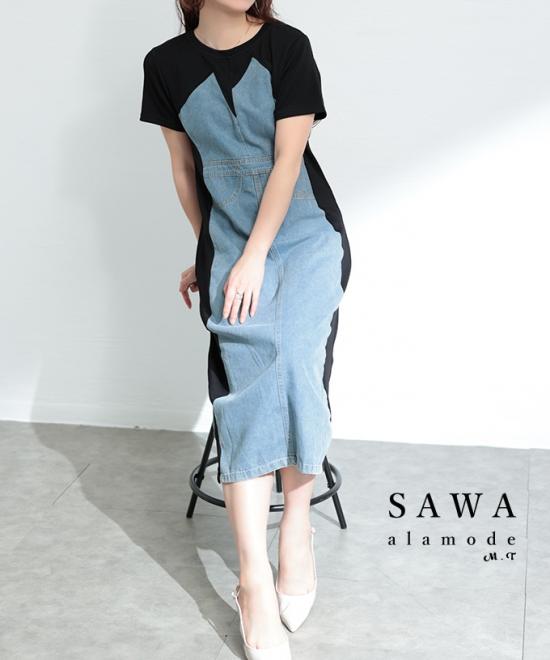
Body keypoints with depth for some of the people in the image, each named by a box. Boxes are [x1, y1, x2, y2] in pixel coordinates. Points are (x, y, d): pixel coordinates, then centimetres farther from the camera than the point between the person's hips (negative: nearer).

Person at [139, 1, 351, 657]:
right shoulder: (167, 64, 4)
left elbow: (288, 158, -9)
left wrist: (254, 256, -14)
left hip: (306, 237, -1)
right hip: (229, 246, 1)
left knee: (292, 360, -23)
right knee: (244, 385, -15)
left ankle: (297, 531, -6)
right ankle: (255, 579, -18)